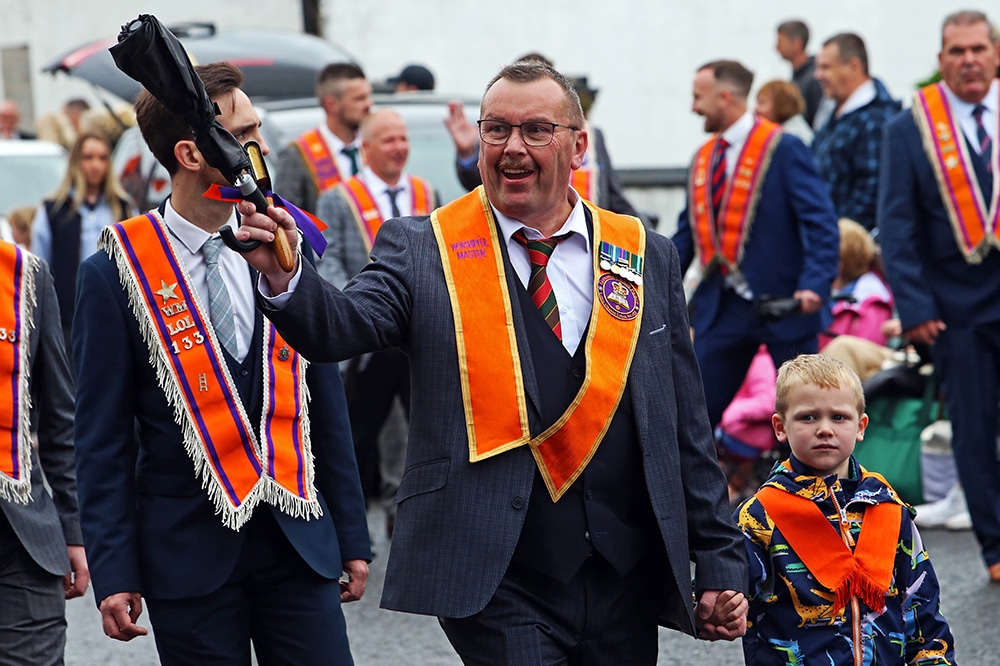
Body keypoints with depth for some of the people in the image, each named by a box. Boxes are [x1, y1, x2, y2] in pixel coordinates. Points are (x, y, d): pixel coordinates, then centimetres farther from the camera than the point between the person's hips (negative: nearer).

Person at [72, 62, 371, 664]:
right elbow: (104, 438, -3)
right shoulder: (117, 274, -5)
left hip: (299, 543, 3)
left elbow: (325, 408, 11)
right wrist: (114, 574, -9)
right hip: (189, 550, -3)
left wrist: (353, 537, 10)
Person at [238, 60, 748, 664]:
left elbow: (687, 430, 10)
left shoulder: (648, 258, 9)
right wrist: (284, 275, -36)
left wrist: (719, 564, 9)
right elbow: (338, 327, -15)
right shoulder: (422, 251, 3)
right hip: (499, 590, -3)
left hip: (626, 590, 3)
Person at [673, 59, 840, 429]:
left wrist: (815, 285, -28)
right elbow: (688, 231, 16)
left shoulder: (783, 149, -9)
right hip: (722, 305, 6)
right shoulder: (704, 157, 11)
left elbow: (820, 222, -16)